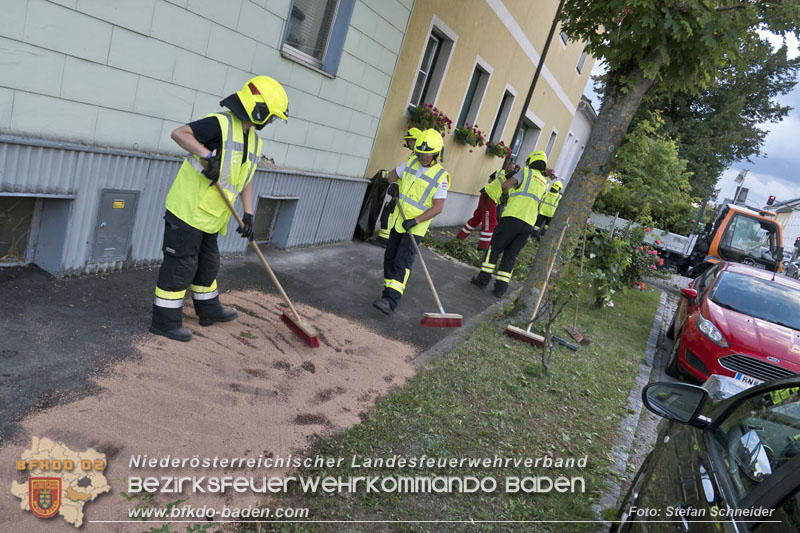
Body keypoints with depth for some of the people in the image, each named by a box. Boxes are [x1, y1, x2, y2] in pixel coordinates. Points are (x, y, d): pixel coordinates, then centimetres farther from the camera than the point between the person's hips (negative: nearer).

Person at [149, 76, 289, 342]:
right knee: (181, 265, -1)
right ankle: (165, 320, 11)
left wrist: (248, 214, 10)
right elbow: (179, 133, -22)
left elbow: (246, 178, 17)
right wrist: (208, 155, -33)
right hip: (188, 209, -9)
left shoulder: (253, 140, 11)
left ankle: (209, 310, 38)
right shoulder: (220, 124, -15)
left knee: (208, 264, 21)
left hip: (210, 216, 9)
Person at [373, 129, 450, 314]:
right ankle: (390, 291, 27)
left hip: (416, 227, -6)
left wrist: (415, 221, -26)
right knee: (390, 257, 12)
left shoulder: (440, 176, -14)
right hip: (398, 221, 7)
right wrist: (393, 183, -4)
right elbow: (392, 173, 20)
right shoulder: (411, 163, 4)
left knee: (402, 263, -15)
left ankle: (390, 301, -21)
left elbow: (438, 208, -17)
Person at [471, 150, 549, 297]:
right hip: (529, 224, 5)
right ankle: (500, 287, 6)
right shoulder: (544, 182, 24)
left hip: (513, 217, -5)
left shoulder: (526, 171, 7)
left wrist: (509, 192, 19)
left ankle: (483, 279, 8)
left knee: (495, 248, 8)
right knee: (510, 255, 10)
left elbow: (505, 185, -2)